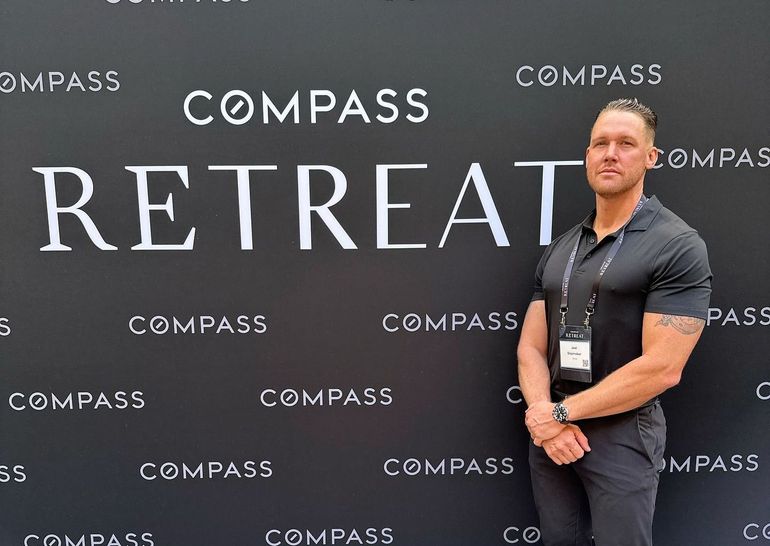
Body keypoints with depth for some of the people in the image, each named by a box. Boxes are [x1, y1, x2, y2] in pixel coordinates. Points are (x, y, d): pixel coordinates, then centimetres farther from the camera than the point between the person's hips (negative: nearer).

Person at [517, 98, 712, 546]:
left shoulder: (678, 246, -11)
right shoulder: (559, 249, 7)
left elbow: (662, 368, -18)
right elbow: (531, 347, 5)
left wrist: (561, 411, -14)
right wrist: (543, 414, -13)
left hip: (623, 436, -5)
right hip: (549, 433, 5)